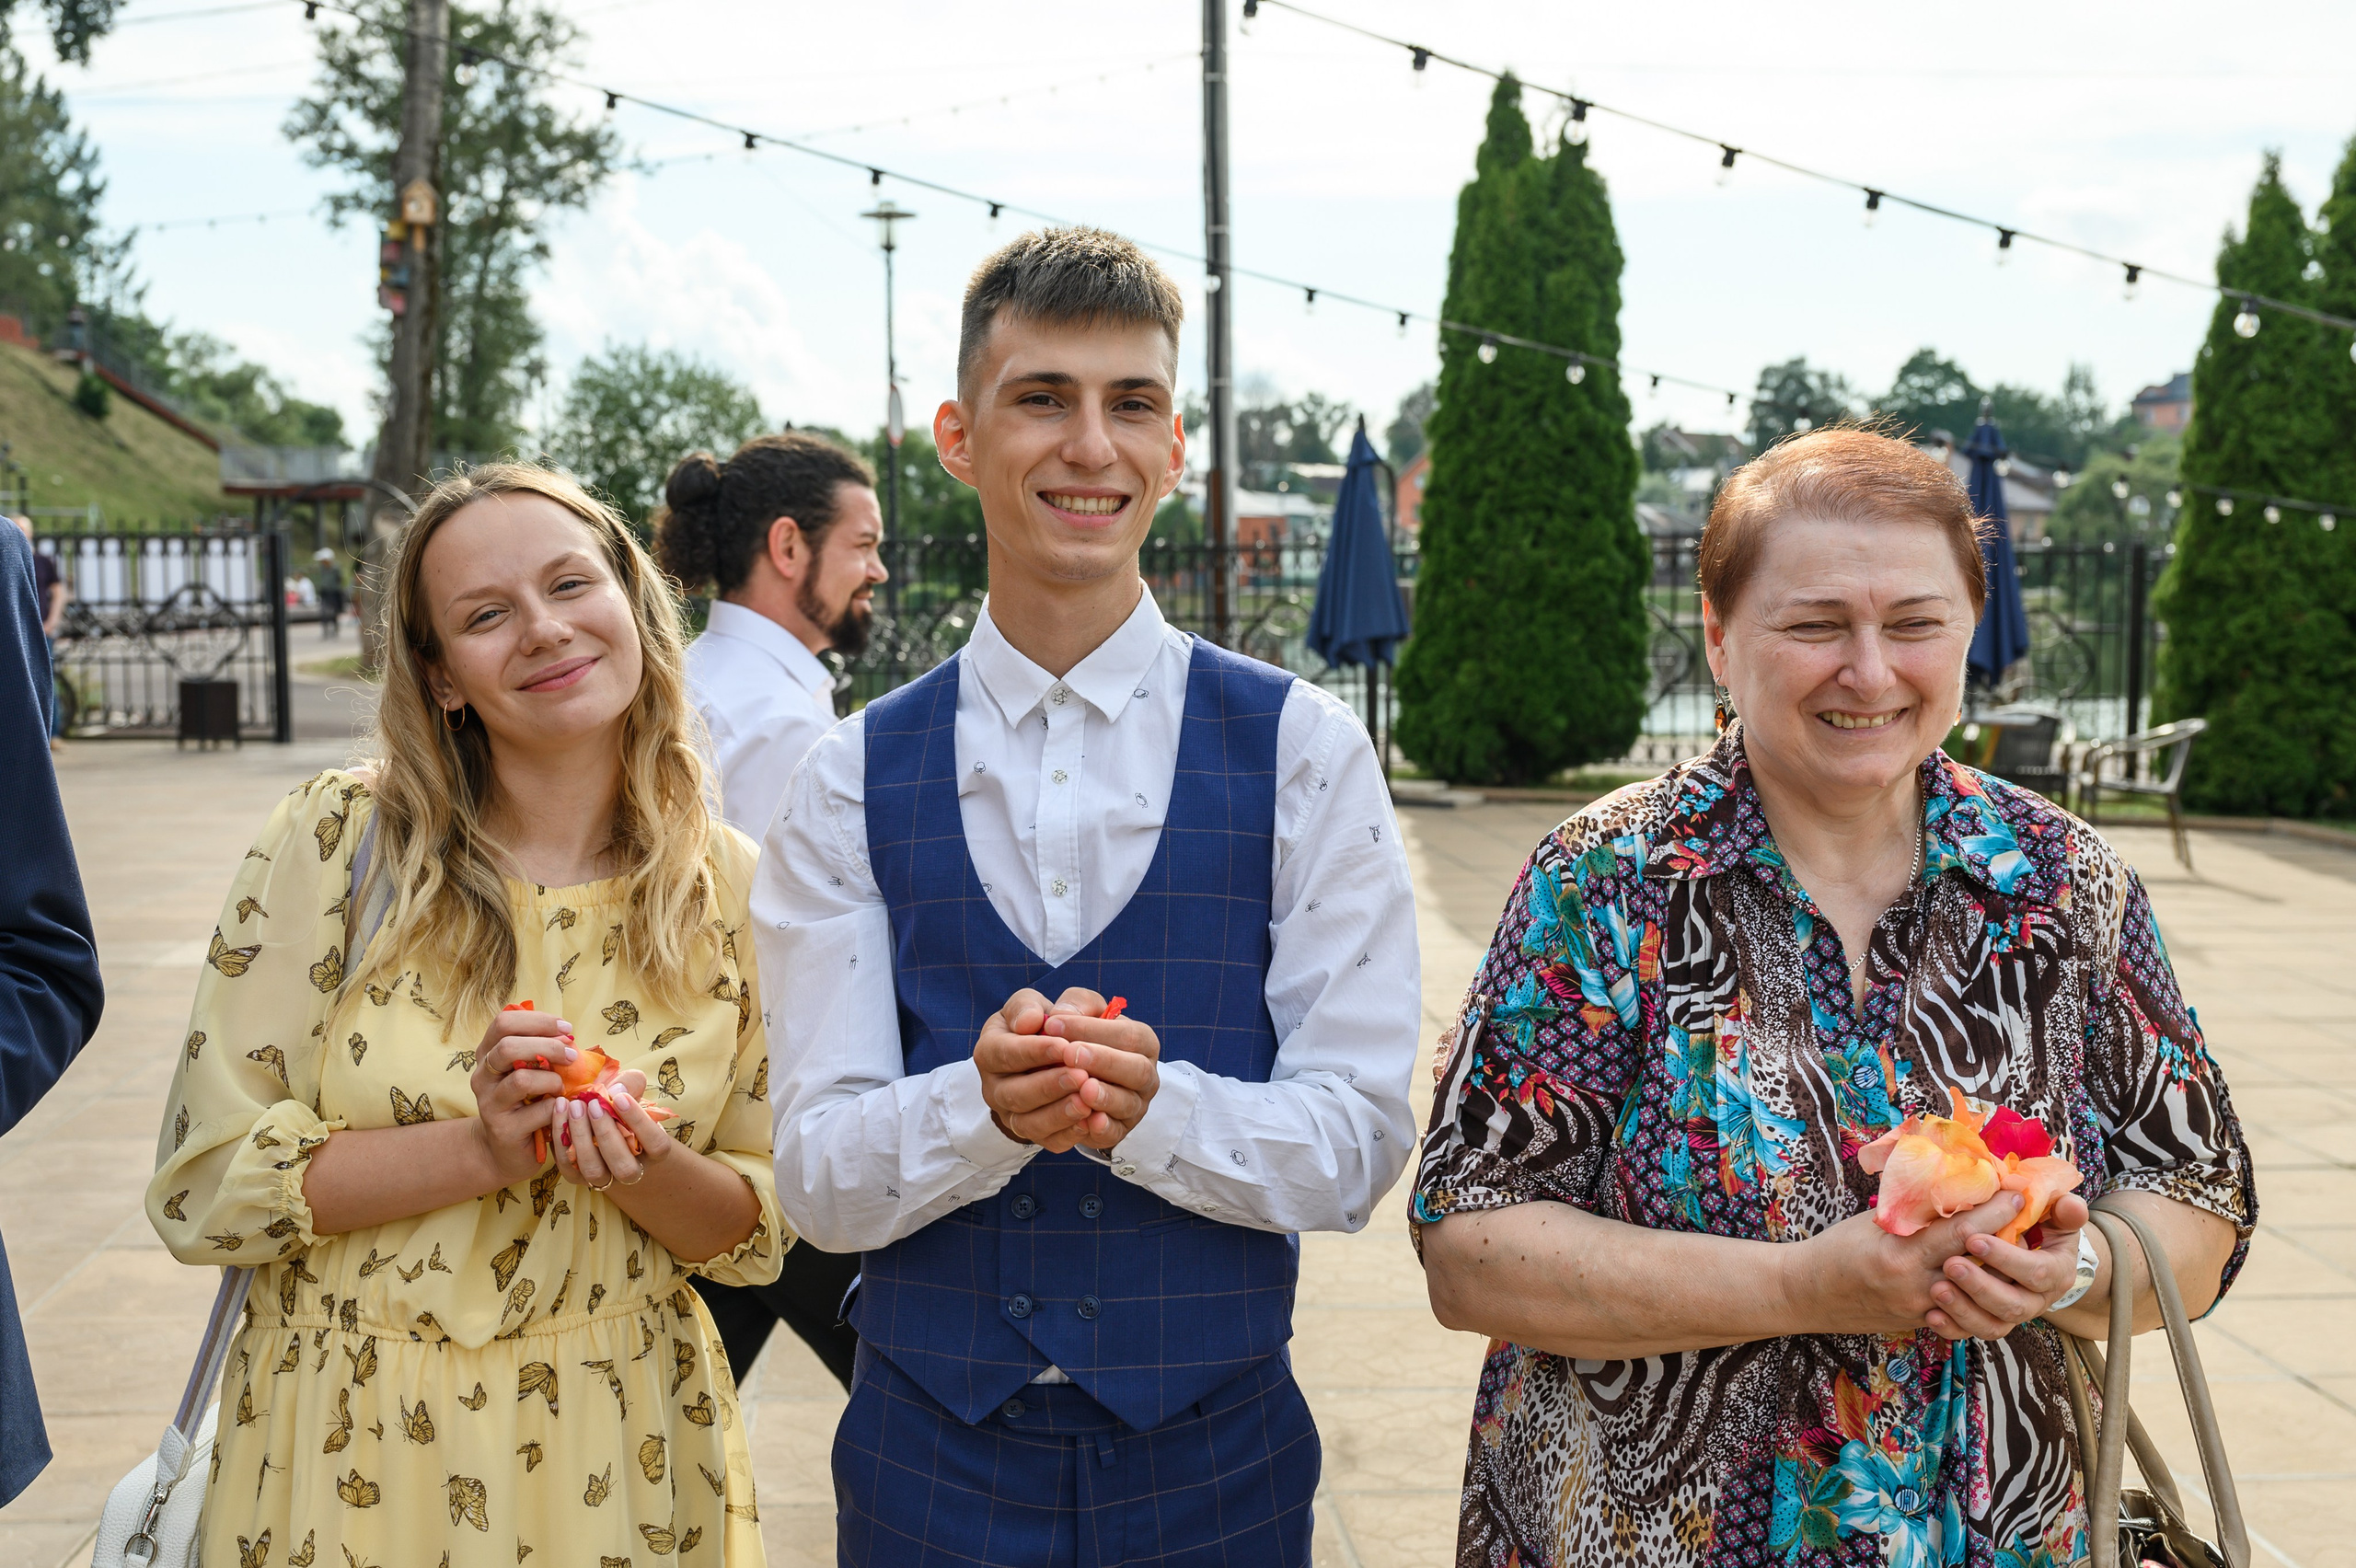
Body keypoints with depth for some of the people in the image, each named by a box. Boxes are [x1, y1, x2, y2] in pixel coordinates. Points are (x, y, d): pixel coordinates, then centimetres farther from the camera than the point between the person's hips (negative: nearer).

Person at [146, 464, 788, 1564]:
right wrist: (480, 1149, -21)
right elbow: (202, 1184, -10)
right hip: (353, 1447, -1)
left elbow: (761, 1231, 1)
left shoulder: (731, 890, -4)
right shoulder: (338, 840, -10)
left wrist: (649, 1171, -19)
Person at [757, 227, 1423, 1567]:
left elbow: (1358, 1143, -7)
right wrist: (985, 1106, -25)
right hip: (930, 1458, 1)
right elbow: (819, 1178, -5)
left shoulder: (1305, 754, -5)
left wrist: (1154, 1107, -25)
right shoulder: (852, 784, -2)